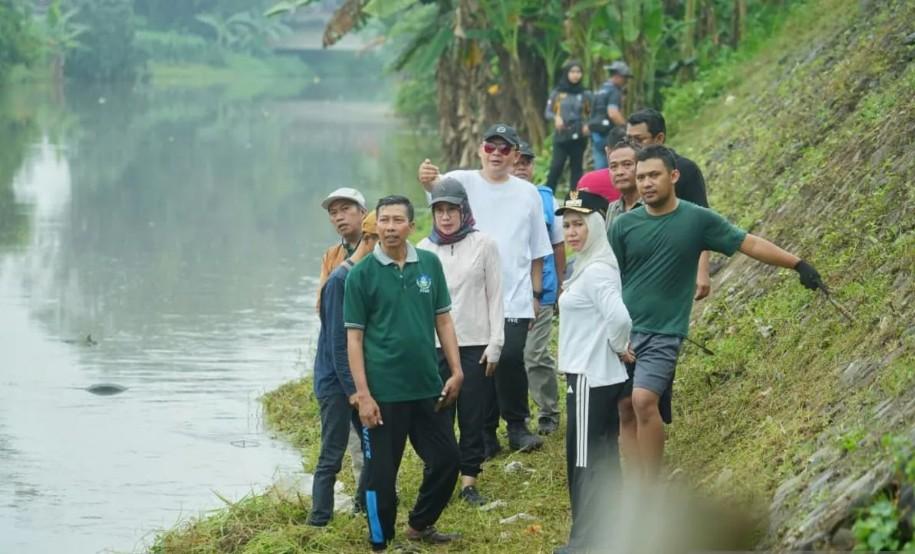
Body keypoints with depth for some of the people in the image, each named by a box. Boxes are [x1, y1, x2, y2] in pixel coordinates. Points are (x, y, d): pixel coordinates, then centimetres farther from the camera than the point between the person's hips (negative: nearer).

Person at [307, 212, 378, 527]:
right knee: (332, 457, -4)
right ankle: (318, 522, 1)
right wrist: (353, 390, -18)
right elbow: (337, 341, -17)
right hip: (337, 383, -8)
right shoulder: (340, 280, -16)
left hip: (362, 380, 8)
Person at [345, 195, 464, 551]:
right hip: (384, 392, -4)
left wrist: (456, 372, 4)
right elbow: (354, 337, -6)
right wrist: (363, 394, -11)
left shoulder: (430, 264, 3)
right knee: (381, 472, 2)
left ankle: (420, 525, 32)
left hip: (428, 388, 4)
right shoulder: (362, 274, -6)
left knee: (446, 457, 11)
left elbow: (443, 320, 10)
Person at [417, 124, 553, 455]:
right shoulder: (464, 182, 1)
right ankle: (485, 434, 15)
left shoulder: (527, 194, 7)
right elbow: (441, 185, -24)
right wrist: (429, 179, -48)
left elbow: (537, 251, 13)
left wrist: (536, 294, 10)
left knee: (511, 359, -13)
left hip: (515, 299, 0)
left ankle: (517, 425, 5)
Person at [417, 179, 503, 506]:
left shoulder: (483, 245, 0)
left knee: (473, 417, 3)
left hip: (475, 344, -1)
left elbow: (495, 297, 1)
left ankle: (469, 480, 11)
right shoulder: (424, 250, 4)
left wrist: (495, 344, -3)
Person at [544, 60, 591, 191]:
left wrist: (587, 125, -5)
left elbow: (591, 114, 13)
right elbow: (547, 112, 6)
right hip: (561, 136, -2)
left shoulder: (585, 94, 7)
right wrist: (556, 118, -15)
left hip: (579, 137, 2)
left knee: (576, 168, 4)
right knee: (556, 167, -9)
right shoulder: (557, 93, 3)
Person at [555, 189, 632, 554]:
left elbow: (620, 318, -31)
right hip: (601, 377, 10)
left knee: (584, 464, -3)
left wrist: (618, 346, -13)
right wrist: (619, 349, 14)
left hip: (590, 380, -10)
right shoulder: (591, 266, 11)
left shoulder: (595, 271, -19)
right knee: (603, 462, 13)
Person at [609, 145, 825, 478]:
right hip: (622, 331, 3)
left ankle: (652, 486, -13)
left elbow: (749, 243, 4)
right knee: (625, 410, 3)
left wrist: (798, 264, -1)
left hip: (663, 334, -3)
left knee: (644, 400, -21)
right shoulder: (624, 226, 4)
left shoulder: (697, 220, 0)